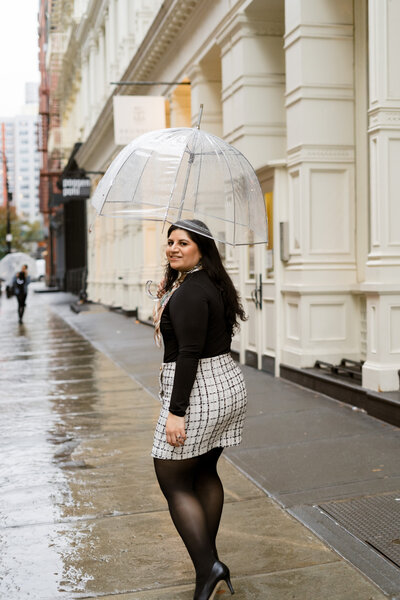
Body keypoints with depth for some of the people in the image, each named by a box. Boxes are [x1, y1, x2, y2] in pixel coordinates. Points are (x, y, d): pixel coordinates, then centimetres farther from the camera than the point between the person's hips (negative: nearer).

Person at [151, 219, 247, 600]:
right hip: (229, 385, 10)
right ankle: (210, 559, 31)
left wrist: (176, 411, -23)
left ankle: (207, 569, -4)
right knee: (204, 472, 20)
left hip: (197, 395, -10)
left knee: (173, 481, 1)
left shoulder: (188, 293, -18)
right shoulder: (213, 284, 13)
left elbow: (189, 354, -23)